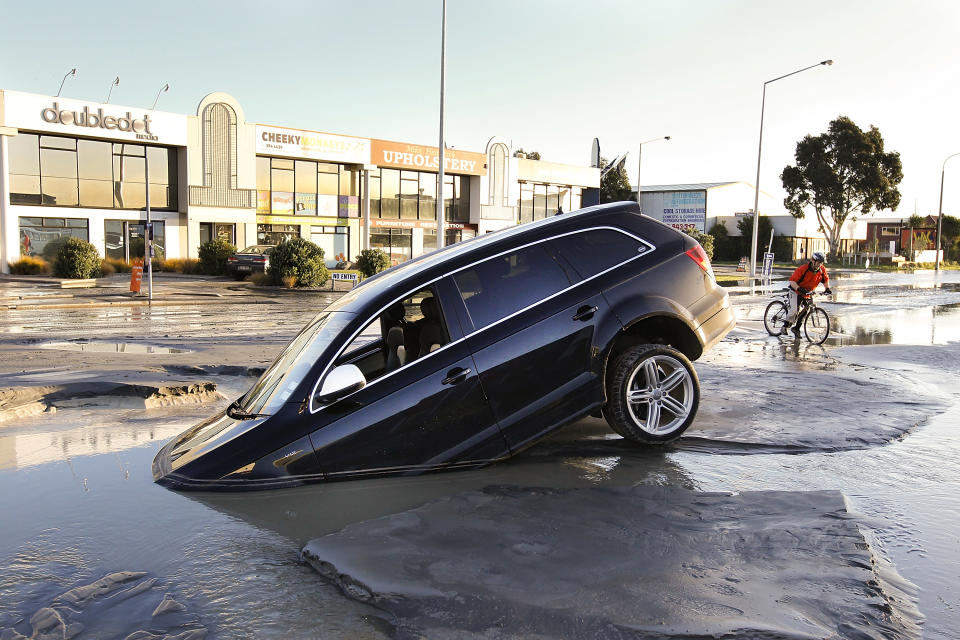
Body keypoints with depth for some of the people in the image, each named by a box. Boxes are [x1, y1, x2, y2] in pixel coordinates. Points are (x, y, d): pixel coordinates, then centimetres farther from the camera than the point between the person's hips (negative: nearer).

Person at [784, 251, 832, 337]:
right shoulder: (803, 269, -26)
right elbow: (792, 281, -28)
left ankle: (796, 329, 20)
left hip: (808, 293, 6)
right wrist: (799, 288, -43)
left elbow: (826, 279, 10)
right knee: (794, 310, -21)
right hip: (796, 291, -6)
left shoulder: (822, 270, -9)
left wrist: (827, 288, -7)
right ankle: (786, 325, 0)